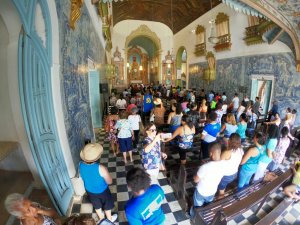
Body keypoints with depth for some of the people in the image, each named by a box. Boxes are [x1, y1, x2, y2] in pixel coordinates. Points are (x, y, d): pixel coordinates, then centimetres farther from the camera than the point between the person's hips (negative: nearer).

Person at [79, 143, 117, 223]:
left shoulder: (81, 165, -24)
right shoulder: (101, 168, -40)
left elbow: (85, 176, -2)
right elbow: (109, 182, -24)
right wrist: (105, 172, -9)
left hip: (89, 191, 5)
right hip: (102, 191, -4)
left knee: (97, 205, 32)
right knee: (107, 206, 27)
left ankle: (101, 219, 58)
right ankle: (109, 219, 53)